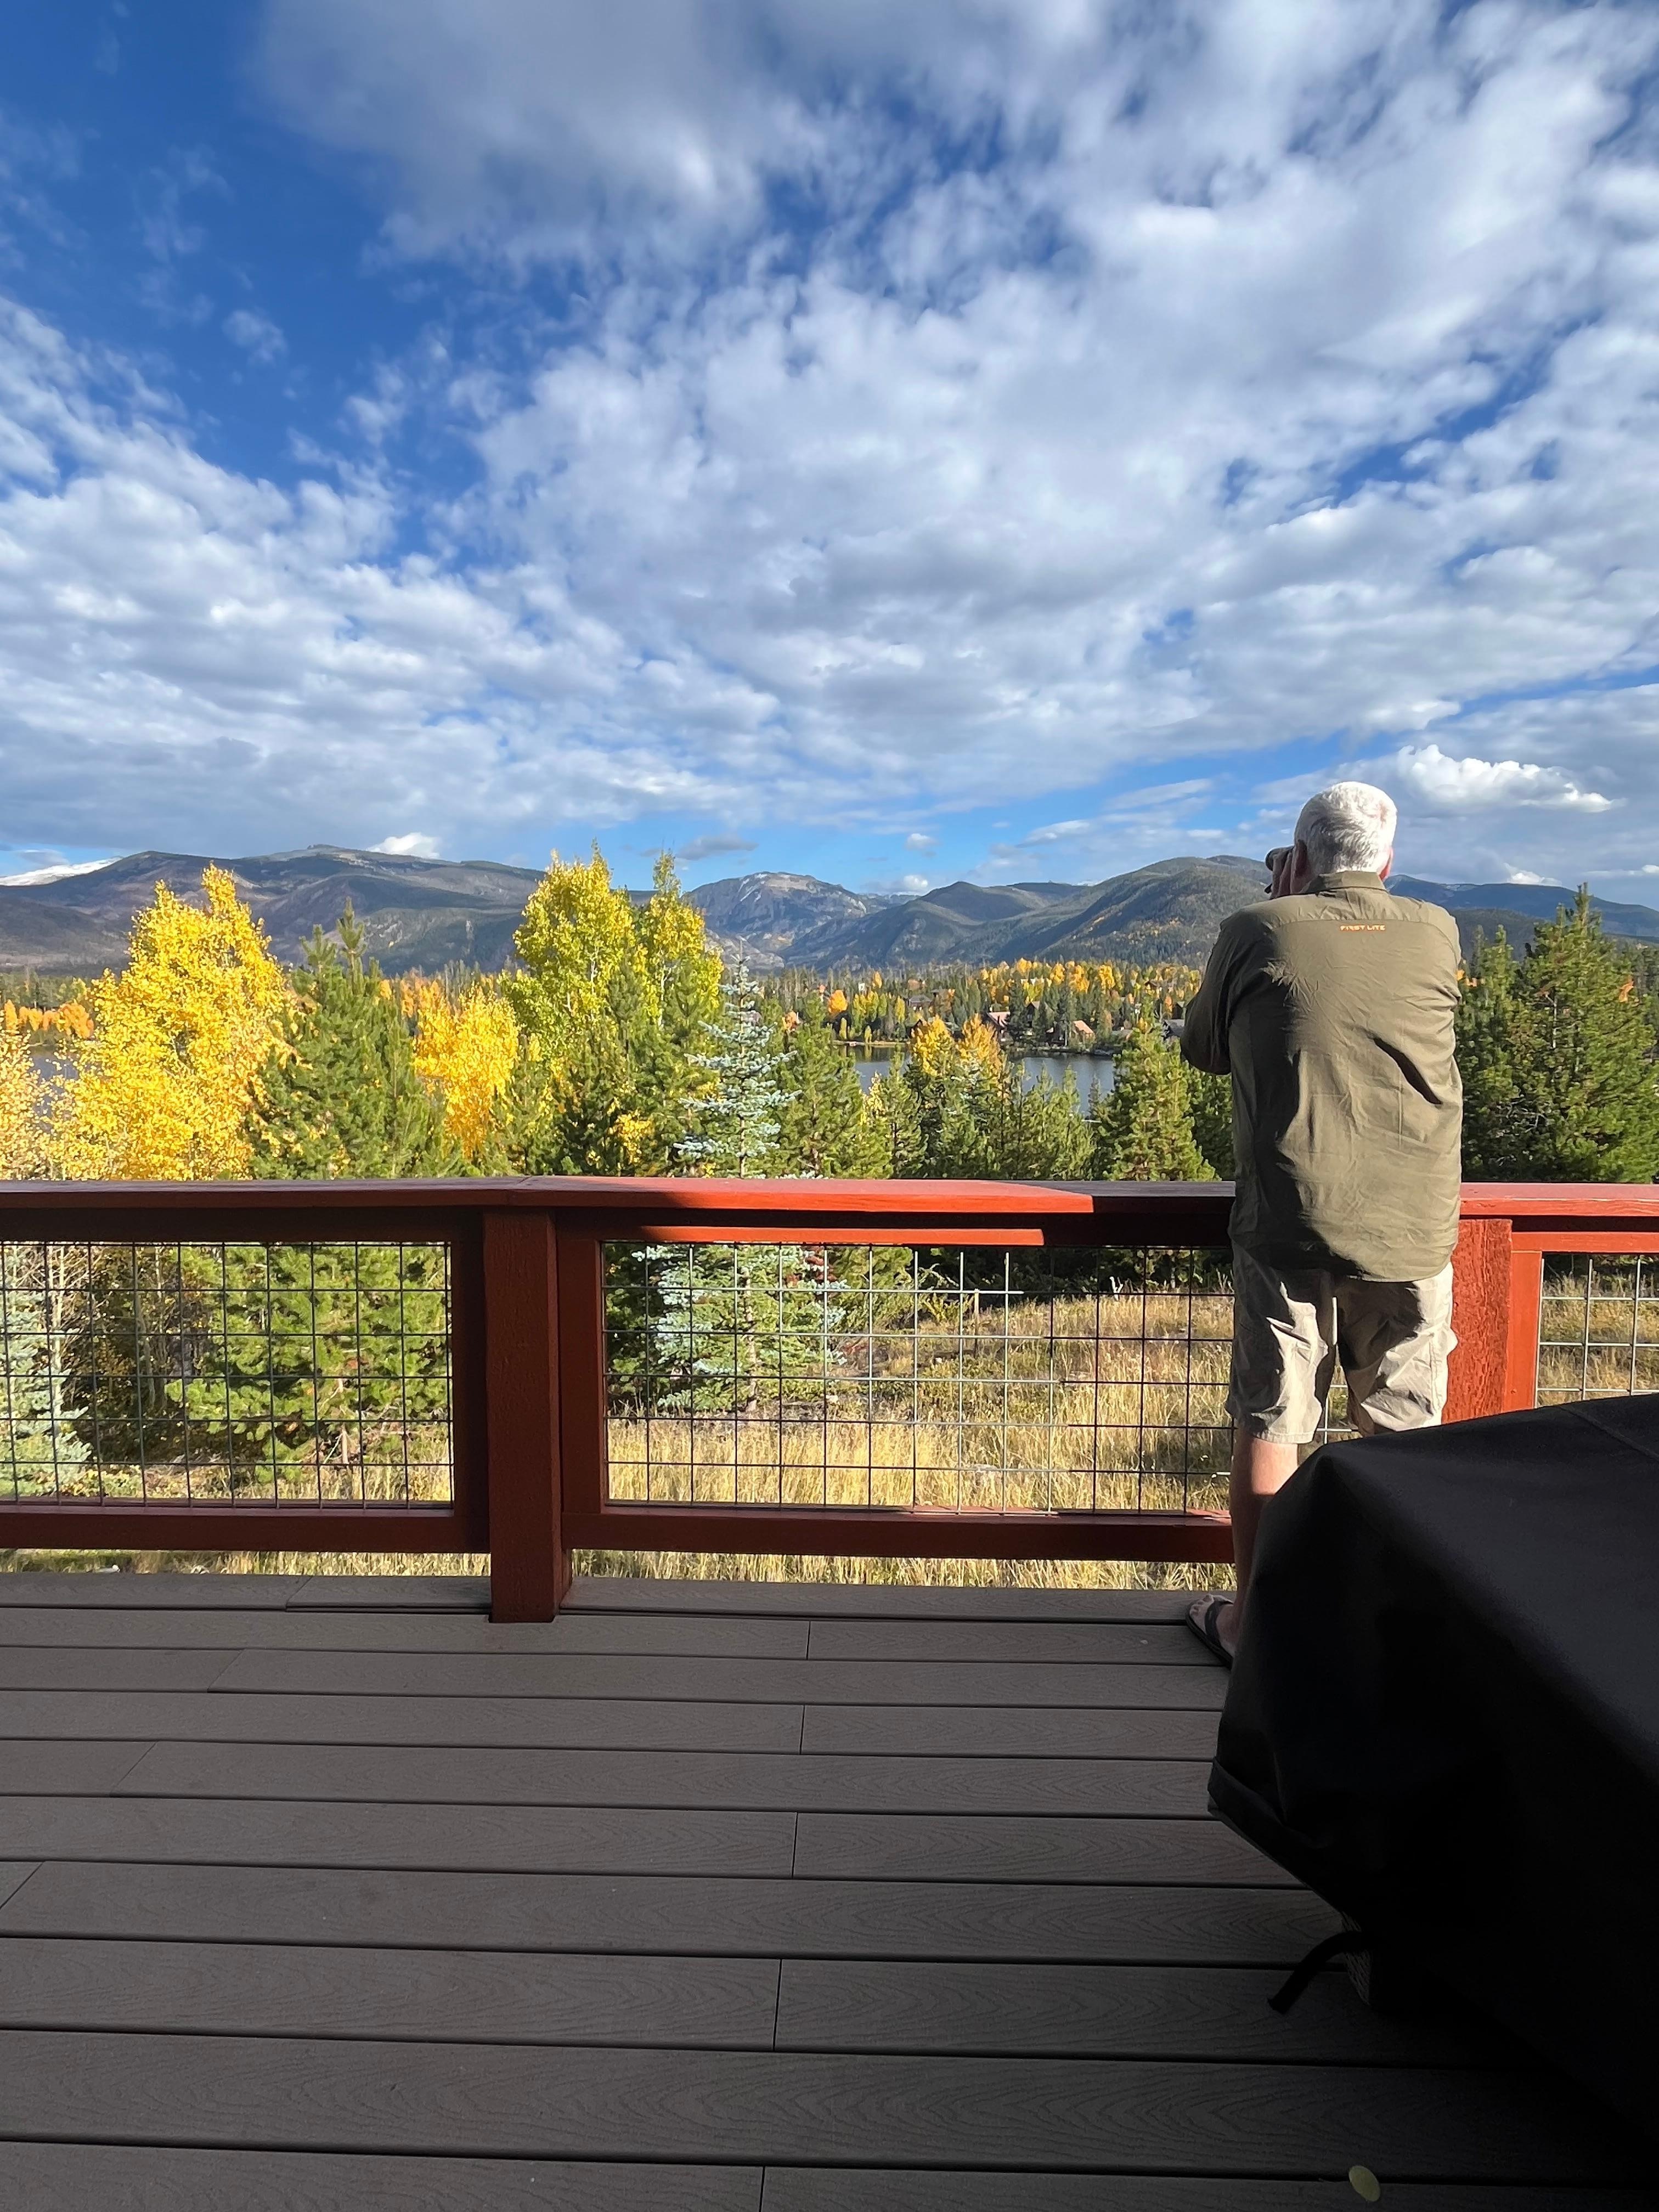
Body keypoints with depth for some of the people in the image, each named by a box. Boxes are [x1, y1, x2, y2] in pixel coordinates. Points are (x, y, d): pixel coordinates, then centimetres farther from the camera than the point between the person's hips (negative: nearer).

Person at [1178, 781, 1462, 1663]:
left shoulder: (1257, 932, -4)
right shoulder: (1437, 933, 3)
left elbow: (1204, 1049, 10)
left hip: (1289, 1231, -2)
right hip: (1412, 1235, 3)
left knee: (1269, 1427, 9)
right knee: (1404, 1436, 15)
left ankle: (1252, 1620, 21)